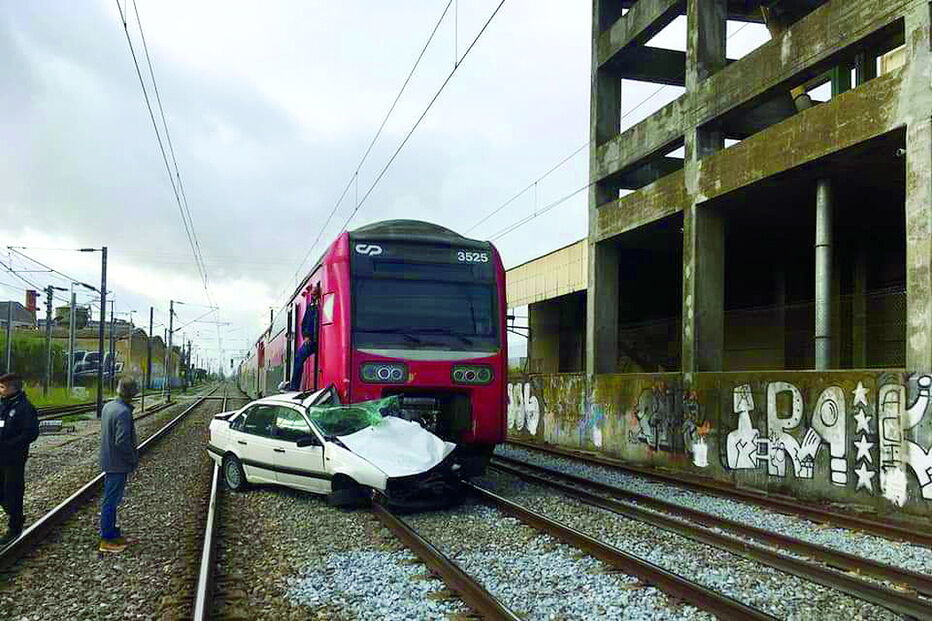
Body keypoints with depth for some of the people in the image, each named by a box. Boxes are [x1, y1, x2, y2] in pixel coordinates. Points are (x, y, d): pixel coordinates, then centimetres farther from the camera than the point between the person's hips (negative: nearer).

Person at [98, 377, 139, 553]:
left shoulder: (108, 407, 6)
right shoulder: (123, 412, -23)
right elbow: (122, 441, -27)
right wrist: (134, 459, -12)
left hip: (108, 461, 9)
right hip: (118, 464, -9)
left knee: (111, 499, 18)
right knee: (111, 501, 0)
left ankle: (113, 534, 30)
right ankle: (106, 540, 9)